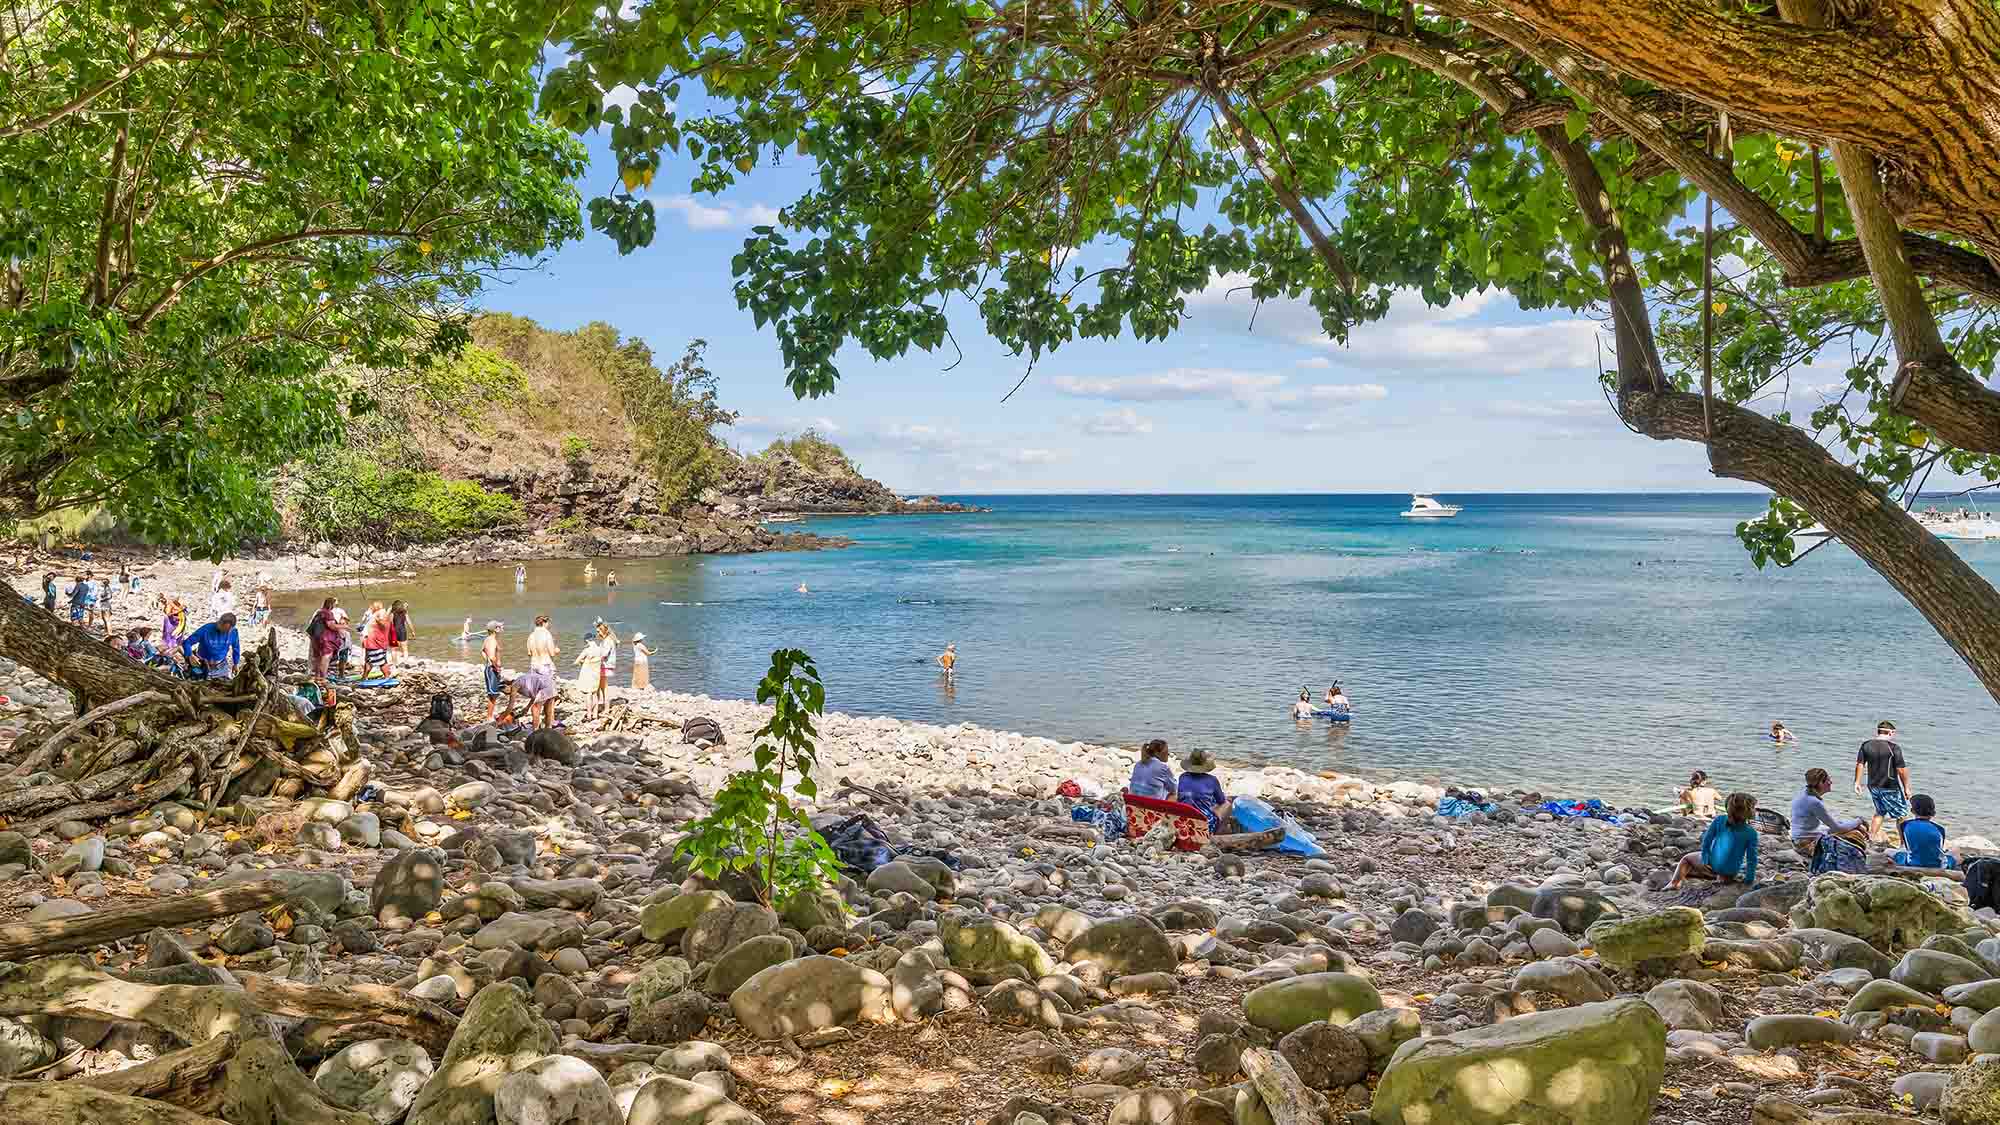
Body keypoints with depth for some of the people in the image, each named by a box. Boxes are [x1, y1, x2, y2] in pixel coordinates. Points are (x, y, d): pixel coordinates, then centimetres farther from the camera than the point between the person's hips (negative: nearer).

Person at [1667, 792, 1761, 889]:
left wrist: (1704, 860, 4)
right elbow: (1752, 858, -9)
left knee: (1686, 859, 26)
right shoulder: (1751, 833, -15)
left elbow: (1707, 840, -7)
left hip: (1711, 866, -1)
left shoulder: (1719, 820, -12)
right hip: (1732, 872, 1)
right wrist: (1749, 880, 0)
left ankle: (1673, 884, 14)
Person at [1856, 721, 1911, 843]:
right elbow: (1901, 770, -13)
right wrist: (1906, 787, -5)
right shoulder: (1894, 747, -14)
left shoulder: (1866, 745, 1)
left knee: (1880, 812, 23)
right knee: (1902, 814, 9)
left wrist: (1857, 782, 8)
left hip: (1873, 786, 6)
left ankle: (1872, 837, 23)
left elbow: (1859, 764, 2)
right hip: (1890, 787, -6)